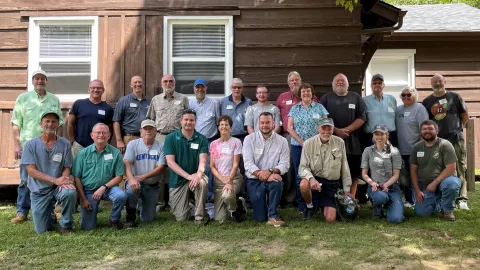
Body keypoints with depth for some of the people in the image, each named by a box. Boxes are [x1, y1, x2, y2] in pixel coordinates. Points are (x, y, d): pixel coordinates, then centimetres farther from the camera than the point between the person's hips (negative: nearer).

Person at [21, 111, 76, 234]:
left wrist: (63, 180, -24)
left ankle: (66, 224, -9)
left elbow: (67, 168, 0)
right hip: (39, 190, 0)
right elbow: (31, 171, -11)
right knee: (41, 230, -2)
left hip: (58, 187, 0)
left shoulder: (65, 144, -3)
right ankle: (51, 217, 37)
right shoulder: (30, 144, -5)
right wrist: (55, 180, -23)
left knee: (70, 193, -36)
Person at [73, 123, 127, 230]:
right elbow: (77, 178, -2)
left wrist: (103, 187, -18)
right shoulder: (83, 153, -3)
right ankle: (93, 210, 33)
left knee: (121, 195, -33)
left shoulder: (115, 153, -5)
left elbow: (119, 177, -5)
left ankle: (114, 220, -3)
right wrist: (83, 199, -7)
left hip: (108, 187, 0)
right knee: (87, 227, -3)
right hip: (88, 190, 0)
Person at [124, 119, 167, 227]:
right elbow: (127, 163, -12)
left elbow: (161, 168, -10)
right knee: (130, 190, -37)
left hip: (153, 186, 1)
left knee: (148, 219, 3)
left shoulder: (161, 146, -4)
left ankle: (143, 204, 40)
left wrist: (142, 177, -20)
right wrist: (131, 179, -31)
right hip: (136, 182, -1)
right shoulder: (133, 144, -2)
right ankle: (130, 217, -10)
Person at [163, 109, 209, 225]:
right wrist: (188, 176, -24)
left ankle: (200, 216, -15)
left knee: (202, 182, -36)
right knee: (181, 218, -4)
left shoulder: (201, 139, -3)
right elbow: (170, 162, -13)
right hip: (178, 179, 0)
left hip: (195, 175, 0)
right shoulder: (171, 138, -6)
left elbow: (203, 161, -12)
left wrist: (199, 174, -35)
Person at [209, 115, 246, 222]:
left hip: (234, 178, -3)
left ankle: (235, 210, -3)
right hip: (218, 180, 3)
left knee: (226, 195, -39)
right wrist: (223, 178, -13)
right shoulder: (213, 144, 7)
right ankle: (236, 203, 27)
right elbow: (212, 166, 3)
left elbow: (235, 165, -8)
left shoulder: (236, 142, -3)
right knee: (219, 218, -4)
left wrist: (229, 181, -22)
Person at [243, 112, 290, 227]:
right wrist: (261, 175, -26)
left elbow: (285, 164, -7)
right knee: (260, 218, -8)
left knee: (277, 183, -37)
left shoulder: (282, 141, 1)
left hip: (272, 177, 1)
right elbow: (248, 163, -11)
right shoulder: (249, 139, 0)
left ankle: (272, 215, -17)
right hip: (254, 180, 0)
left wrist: (270, 172, -25)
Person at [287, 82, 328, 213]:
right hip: (298, 146, 1)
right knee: (300, 174, 4)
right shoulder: (294, 108, 8)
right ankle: (301, 203, 12)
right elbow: (290, 128, 2)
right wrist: (302, 142, -8)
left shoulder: (319, 107, 6)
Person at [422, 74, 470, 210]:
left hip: (456, 139, -1)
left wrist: (457, 129, 7)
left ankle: (461, 199, -1)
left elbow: (465, 116, 10)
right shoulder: (427, 101, 8)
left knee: (460, 170, -3)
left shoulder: (454, 96, 5)